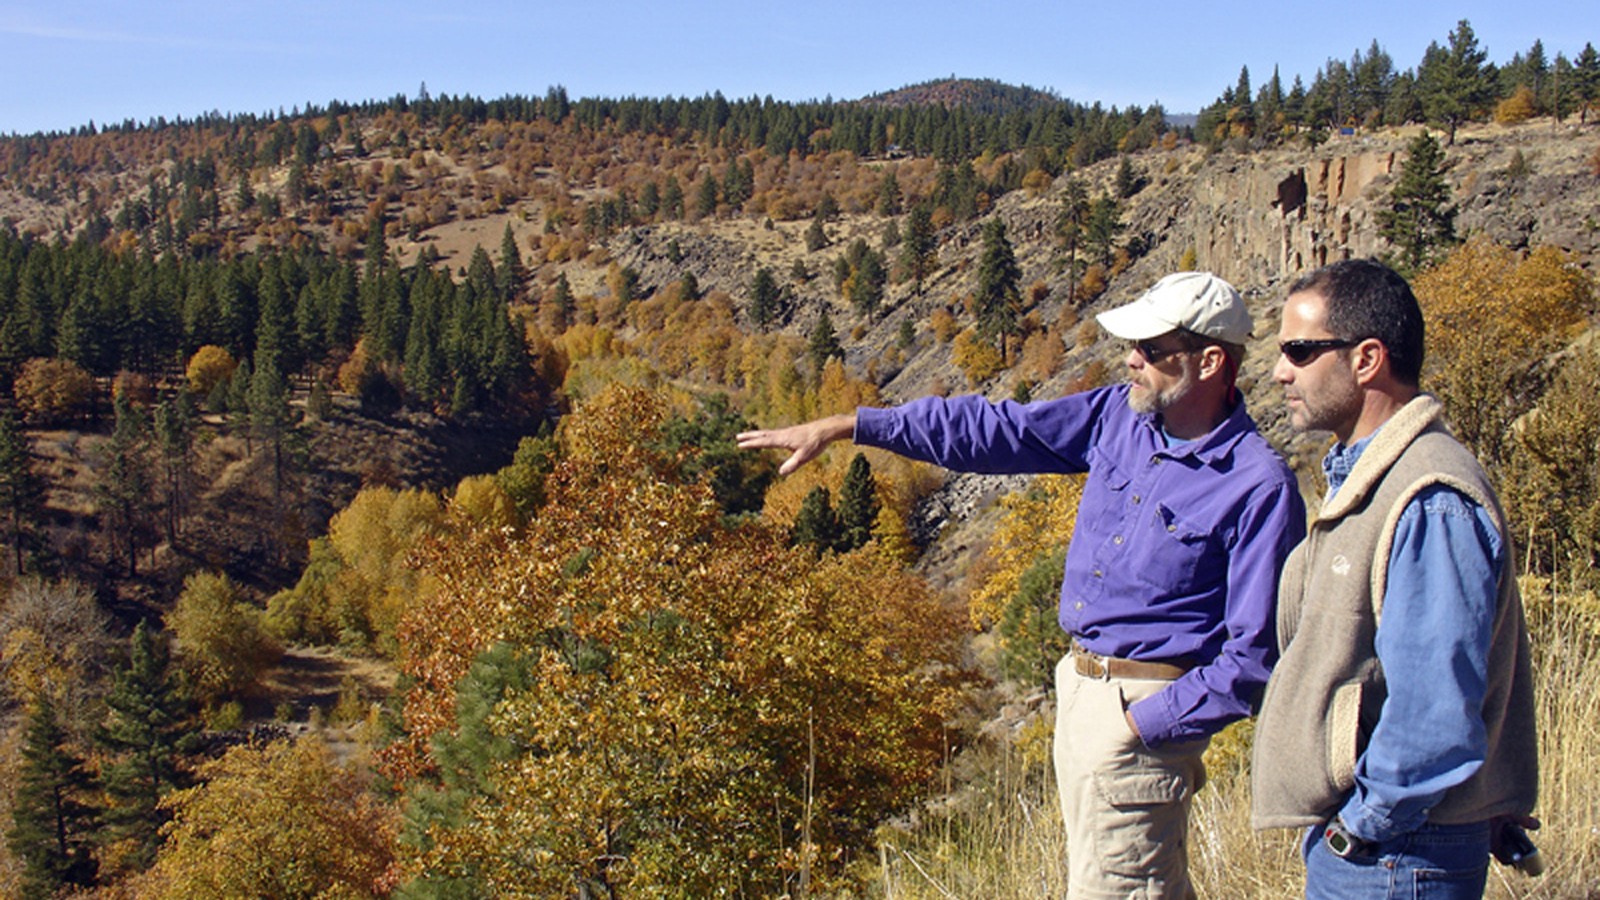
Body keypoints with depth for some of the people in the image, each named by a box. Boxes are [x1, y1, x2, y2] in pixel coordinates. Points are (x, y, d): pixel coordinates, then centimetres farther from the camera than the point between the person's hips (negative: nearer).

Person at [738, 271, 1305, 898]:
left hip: (1146, 707, -7)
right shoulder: (1120, 415, 3)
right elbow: (990, 428, 7)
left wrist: (1143, 723, -19)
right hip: (1080, 684, 7)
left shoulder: (1259, 488, -17)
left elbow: (1253, 653, -17)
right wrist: (840, 428, 6)